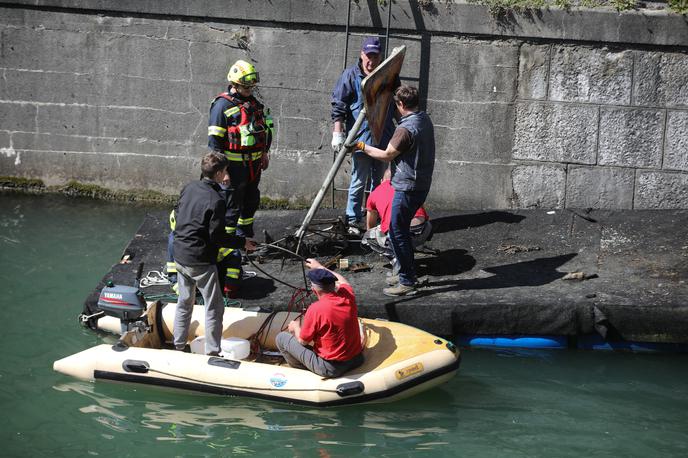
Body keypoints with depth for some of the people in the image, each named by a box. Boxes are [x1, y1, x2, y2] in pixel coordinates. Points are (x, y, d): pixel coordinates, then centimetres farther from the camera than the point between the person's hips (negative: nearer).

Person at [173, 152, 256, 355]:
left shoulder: (189, 188, 2)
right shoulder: (216, 201, -21)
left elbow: (177, 214, 15)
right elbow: (217, 237, -19)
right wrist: (242, 242, -8)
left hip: (180, 256, 8)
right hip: (201, 262, -8)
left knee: (184, 302, 21)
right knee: (214, 308, 3)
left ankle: (178, 346, 29)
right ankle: (212, 352, 5)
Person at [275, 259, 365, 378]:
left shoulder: (315, 309, -24)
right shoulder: (348, 295, -8)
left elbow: (302, 341, -9)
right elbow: (342, 281, 19)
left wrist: (296, 327, 12)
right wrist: (320, 268, 29)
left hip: (331, 369, -6)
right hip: (357, 360, 6)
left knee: (281, 338, 5)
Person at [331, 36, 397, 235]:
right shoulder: (351, 75, -7)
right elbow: (338, 105, -7)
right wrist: (338, 132, -14)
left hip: (384, 137, 5)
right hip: (360, 138, -5)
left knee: (380, 180, 14)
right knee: (359, 181, -2)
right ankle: (353, 220, 7)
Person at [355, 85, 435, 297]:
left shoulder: (406, 129, -23)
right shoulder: (425, 119, 6)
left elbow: (387, 155, -13)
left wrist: (364, 147, 1)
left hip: (407, 188, -9)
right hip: (421, 184, 9)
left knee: (397, 232, -2)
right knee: (402, 229, 20)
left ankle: (407, 282, 1)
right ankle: (407, 273, 29)